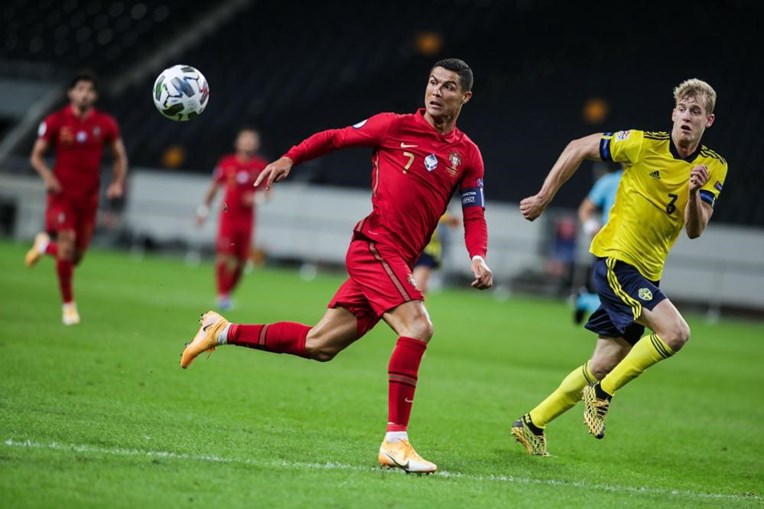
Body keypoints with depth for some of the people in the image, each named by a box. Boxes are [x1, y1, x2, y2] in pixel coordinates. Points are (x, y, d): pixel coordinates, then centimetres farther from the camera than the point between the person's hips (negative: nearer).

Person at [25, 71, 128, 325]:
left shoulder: (106, 124, 1)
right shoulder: (55, 122, -5)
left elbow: (120, 157, 11)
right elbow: (36, 155, -1)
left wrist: (118, 183, -6)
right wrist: (47, 175, -20)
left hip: (89, 197, 3)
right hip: (62, 193, -3)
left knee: (76, 257, 5)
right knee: (67, 246, -18)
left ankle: (45, 244, 41)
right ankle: (68, 305, 0)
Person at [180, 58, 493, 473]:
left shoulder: (467, 155, 10)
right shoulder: (395, 126, -1)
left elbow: (474, 215, 11)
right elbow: (335, 138, 9)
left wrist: (478, 257, -7)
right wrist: (289, 159, 0)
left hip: (396, 261, 6)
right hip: (374, 246, -6)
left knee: (317, 346, 10)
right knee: (417, 327, -26)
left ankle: (222, 331, 29)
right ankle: (395, 441, -23)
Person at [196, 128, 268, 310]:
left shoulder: (260, 167, 2)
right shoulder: (227, 163, 1)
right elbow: (214, 187, 12)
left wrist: (256, 198, -13)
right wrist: (204, 208, 12)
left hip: (247, 218, 1)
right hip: (228, 216, -1)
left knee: (241, 260, 3)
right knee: (224, 256, -11)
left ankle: (228, 293, 17)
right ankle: (222, 294, -5)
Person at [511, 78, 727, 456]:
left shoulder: (713, 168, 1)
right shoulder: (645, 144, -11)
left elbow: (695, 230, -7)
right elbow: (579, 148, 0)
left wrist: (694, 194, -27)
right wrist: (543, 198, 0)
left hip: (646, 272, 6)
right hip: (615, 258, -6)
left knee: (606, 364, 9)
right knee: (675, 332, -24)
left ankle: (533, 423, 24)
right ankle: (602, 393, -8)